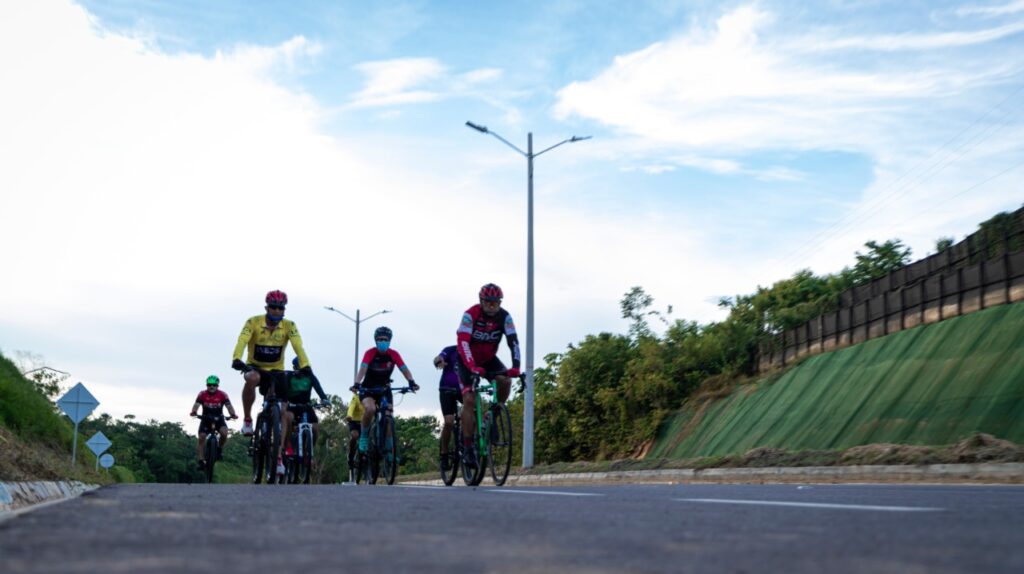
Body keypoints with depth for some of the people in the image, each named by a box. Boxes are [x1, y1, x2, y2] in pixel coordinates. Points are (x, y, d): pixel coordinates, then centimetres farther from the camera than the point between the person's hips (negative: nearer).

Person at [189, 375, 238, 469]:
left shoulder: (222, 395, -12)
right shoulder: (202, 394, -11)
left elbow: (229, 405, -23)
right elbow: (196, 404, -24)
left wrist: (233, 414, -44)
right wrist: (193, 412, -47)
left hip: (219, 419, -1)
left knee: (224, 433, -27)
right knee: (201, 439, -11)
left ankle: (220, 449, 1)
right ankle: (201, 461, -5)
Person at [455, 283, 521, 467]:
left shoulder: (504, 316, -16)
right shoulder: (470, 314, -25)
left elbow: (513, 341, -24)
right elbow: (463, 342, -34)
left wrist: (516, 366, -39)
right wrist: (472, 367, -48)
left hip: (488, 359, 3)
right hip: (468, 361, -3)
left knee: (505, 381, -25)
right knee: (469, 400, -15)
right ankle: (468, 447, -11)